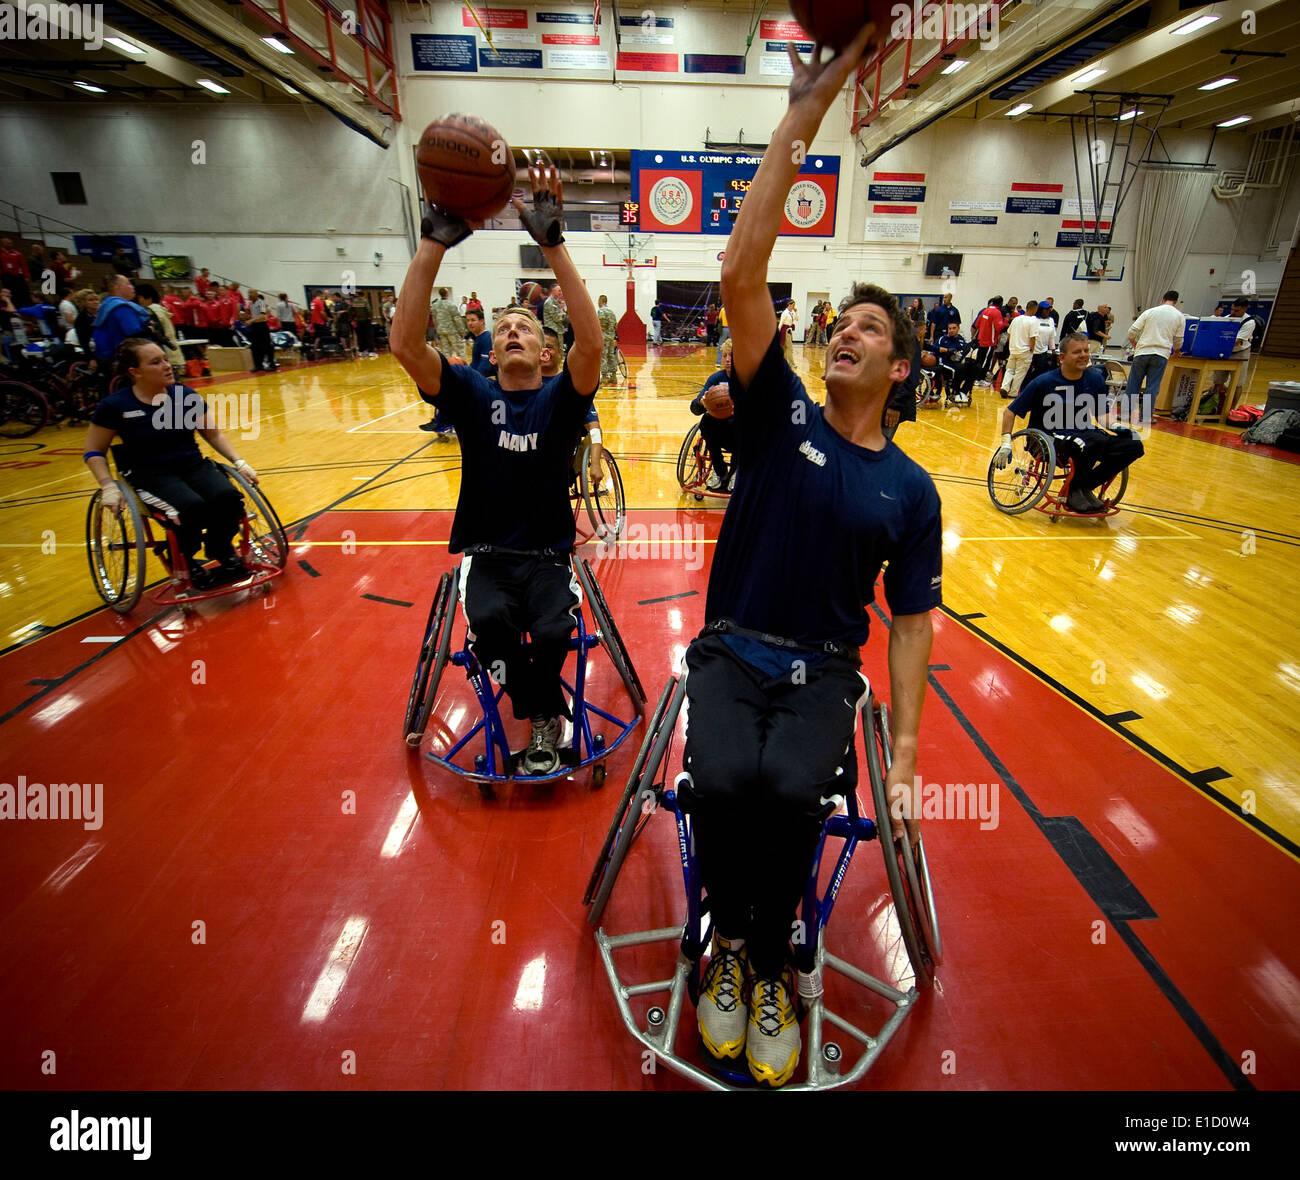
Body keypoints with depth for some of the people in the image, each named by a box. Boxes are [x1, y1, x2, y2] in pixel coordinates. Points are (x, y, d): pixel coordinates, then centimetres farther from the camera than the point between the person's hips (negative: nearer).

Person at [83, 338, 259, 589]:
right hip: (151, 474, -3)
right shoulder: (115, 405, -5)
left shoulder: (186, 396, 3)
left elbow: (213, 434, 13)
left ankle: (220, 550, 0)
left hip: (194, 466, 3)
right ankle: (186, 561, -4)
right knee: (192, 506, -33)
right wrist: (109, 486, -11)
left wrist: (239, 462, -1)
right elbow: (94, 451, 4)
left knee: (228, 497, -29)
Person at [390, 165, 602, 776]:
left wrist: (553, 244, -27)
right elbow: (405, 343, -13)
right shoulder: (472, 394, 4)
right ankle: (545, 711, 1)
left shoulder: (560, 398, 0)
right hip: (485, 553, 1)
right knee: (489, 622, -30)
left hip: (547, 554, 0)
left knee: (553, 632, -27)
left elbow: (591, 343, -21)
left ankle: (538, 713, 8)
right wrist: (435, 242, -21)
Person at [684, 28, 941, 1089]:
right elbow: (741, 276, -9)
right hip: (732, 649, 0)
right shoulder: (782, 416, 2)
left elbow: (912, 622, 4)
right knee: (722, 778, -28)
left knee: (792, 790, -28)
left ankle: (768, 964, 3)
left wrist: (907, 743, -6)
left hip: (824, 667, 1)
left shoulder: (910, 489, 3)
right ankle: (733, 940, 5)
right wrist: (804, 118, -11)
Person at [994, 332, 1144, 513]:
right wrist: (1006, 442, -17)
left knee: (1133, 445, -14)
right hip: (1049, 438, -6)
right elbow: (1010, 411, -8)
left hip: (1081, 434, 6)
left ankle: (1085, 486, 1)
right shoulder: (1044, 382, -11)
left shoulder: (1095, 379, 4)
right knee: (1095, 441, -35)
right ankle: (1075, 491, -11)